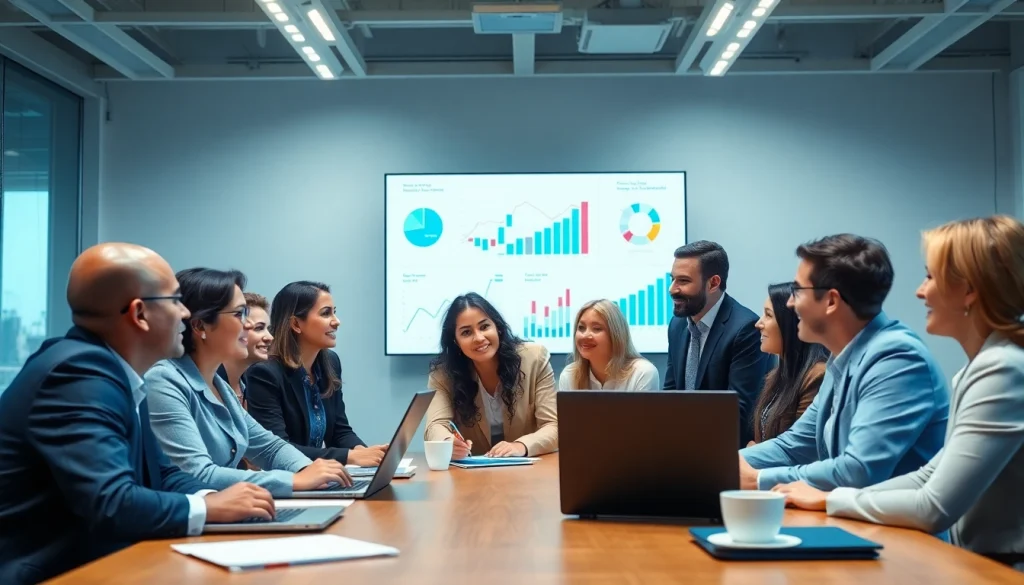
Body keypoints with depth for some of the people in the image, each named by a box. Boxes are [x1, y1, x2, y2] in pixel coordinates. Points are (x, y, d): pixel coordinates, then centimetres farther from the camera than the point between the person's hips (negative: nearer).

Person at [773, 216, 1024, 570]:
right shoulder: (980, 367, 10)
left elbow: (933, 509, -23)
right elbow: (931, 477, 12)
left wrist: (829, 499, -9)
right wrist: (827, 496, 1)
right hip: (979, 562, 8)